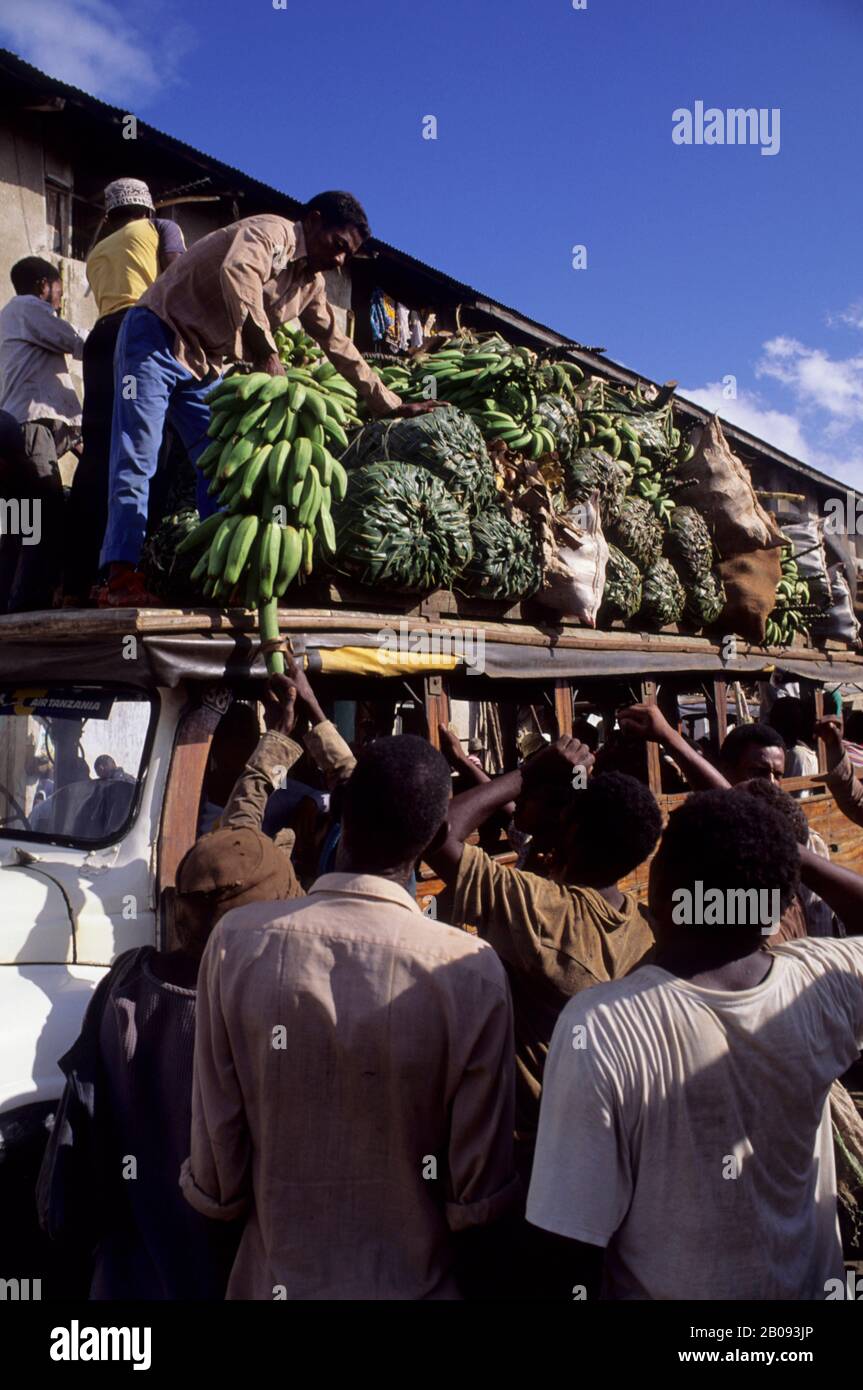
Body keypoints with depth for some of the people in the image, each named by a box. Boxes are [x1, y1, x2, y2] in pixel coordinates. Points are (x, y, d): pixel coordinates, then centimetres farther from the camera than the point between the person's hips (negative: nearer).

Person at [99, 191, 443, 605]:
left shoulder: (311, 285, 10)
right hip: (157, 337, -9)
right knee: (137, 459, -15)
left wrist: (392, 405, 18)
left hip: (204, 365, 9)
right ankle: (122, 576, -19)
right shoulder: (271, 232, -16)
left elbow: (340, 347, 18)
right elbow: (238, 272, -38)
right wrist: (266, 353, -41)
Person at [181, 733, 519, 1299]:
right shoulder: (472, 972, -21)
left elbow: (216, 1149, -8)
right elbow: (479, 1190, -13)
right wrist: (466, 1271, 8)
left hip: (279, 1275, 1)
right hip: (417, 1280, -1)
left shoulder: (238, 941, -17)